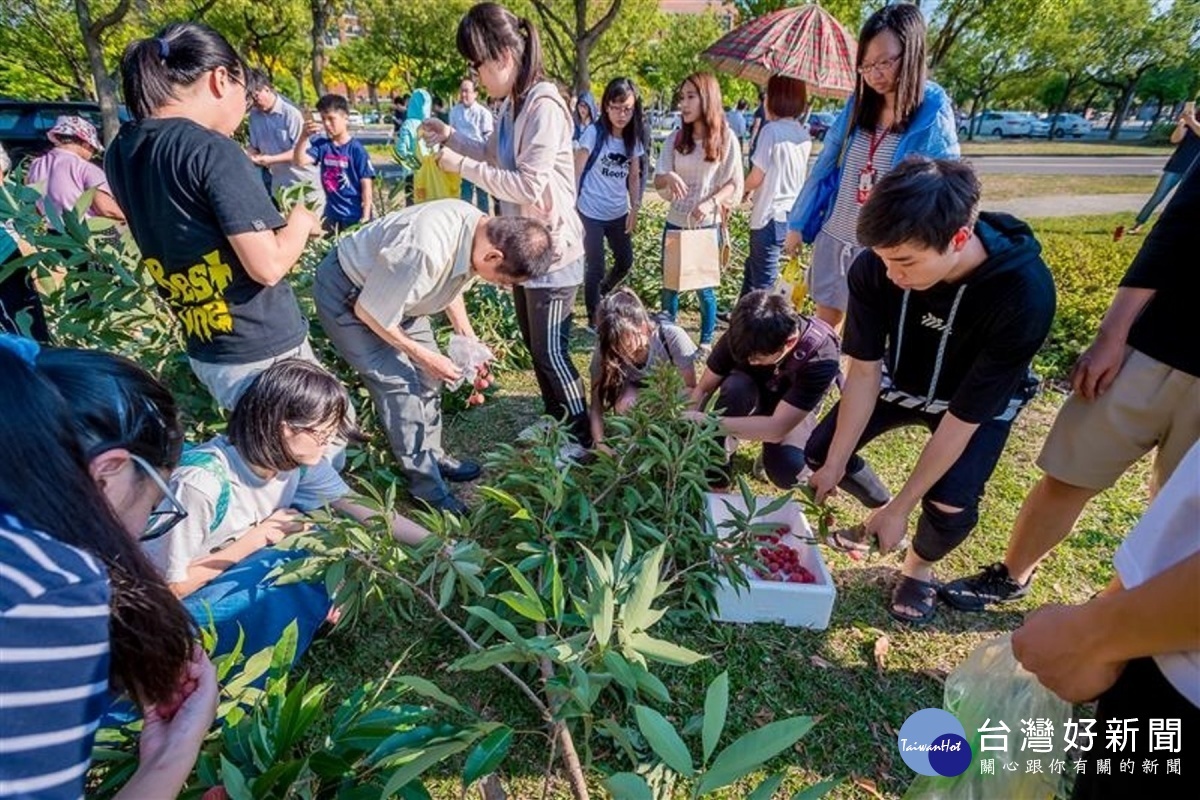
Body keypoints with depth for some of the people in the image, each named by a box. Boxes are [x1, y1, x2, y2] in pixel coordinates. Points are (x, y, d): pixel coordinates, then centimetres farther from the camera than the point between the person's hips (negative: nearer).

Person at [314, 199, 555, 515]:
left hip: (393, 290, 8)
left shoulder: (481, 229, -15)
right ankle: (426, 485, 4)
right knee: (400, 384, -11)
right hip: (347, 296, -8)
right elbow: (368, 312, -26)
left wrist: (467, 336, -2)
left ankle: (432, 456, 27)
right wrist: (425, 356, -17)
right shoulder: (423, 252, -41)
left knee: (427, 373, 9)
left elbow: (449, 282, 6)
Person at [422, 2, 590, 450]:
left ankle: (582, 435, 17)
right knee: (533, 343, 17)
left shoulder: (544, 105, -19)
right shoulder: (512, 104, 10)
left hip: (552, 248, -10)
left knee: (550, 351, -2)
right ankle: (556, 421, 34)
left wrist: (462, 166, -19)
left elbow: (529, 186, -26)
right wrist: (452, 139, 7)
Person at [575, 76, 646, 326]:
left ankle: (600, 296, 43)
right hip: (592, 214, -6)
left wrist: (634, 210, 5)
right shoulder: (594, 133, -12)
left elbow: (634, 176, 11)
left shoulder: (633, 138, 3)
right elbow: (576, 172, -11)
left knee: (625, 263, 15)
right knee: (596, 269, 0)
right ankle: (593, 320, 18)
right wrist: (571, 207, -14)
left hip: (619, 214, 6)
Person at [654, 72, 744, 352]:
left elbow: (735, 184, -4)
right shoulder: (675, 138, 3)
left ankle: (706, 341, 23)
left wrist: (711, 202, -21)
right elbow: (658, 180, 0)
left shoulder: (726, 139, -6)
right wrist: (669, 177, -24)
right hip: (675, 223, 3)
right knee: (670, 282, 12)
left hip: (707, 225, -3)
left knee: (704, 286, 5)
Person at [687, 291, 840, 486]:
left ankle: (771, 447, 5)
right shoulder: (744, 336, -28)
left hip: (792, 410, -1)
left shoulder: (820, 356, -36)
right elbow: (704, 389, -19)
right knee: (735, 387, -35)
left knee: (785, 469, -32)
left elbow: (777, 428, -41)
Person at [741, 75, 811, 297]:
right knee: (752, 269, 24)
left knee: (762, 282, 0)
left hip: (770, 216, -8)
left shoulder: (771, 130, -14)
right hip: (793, 214, 8)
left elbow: (756, 177, -12)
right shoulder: (804, 135, 7)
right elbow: (787, 174, 12)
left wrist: (742, 190, 8)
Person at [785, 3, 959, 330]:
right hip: (832, 238, 4)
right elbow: (825, 165, 7)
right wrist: (797, 223, 8)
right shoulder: (858, 104, 3)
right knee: (823, 323, 15)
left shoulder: (933, 116, -10)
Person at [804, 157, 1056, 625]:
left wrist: (901, 507, -26)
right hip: (901, 381, 4)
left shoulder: (1023, 292, -38)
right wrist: (834, 464, -17)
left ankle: (919, 566, 11)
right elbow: (864, 373, -20)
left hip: (981, 400, -3)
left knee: (950, 506, -24)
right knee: (819, 452, -2)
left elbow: (965, 415, -32)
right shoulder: (875, 268, -30)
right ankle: (879, 510, 28)